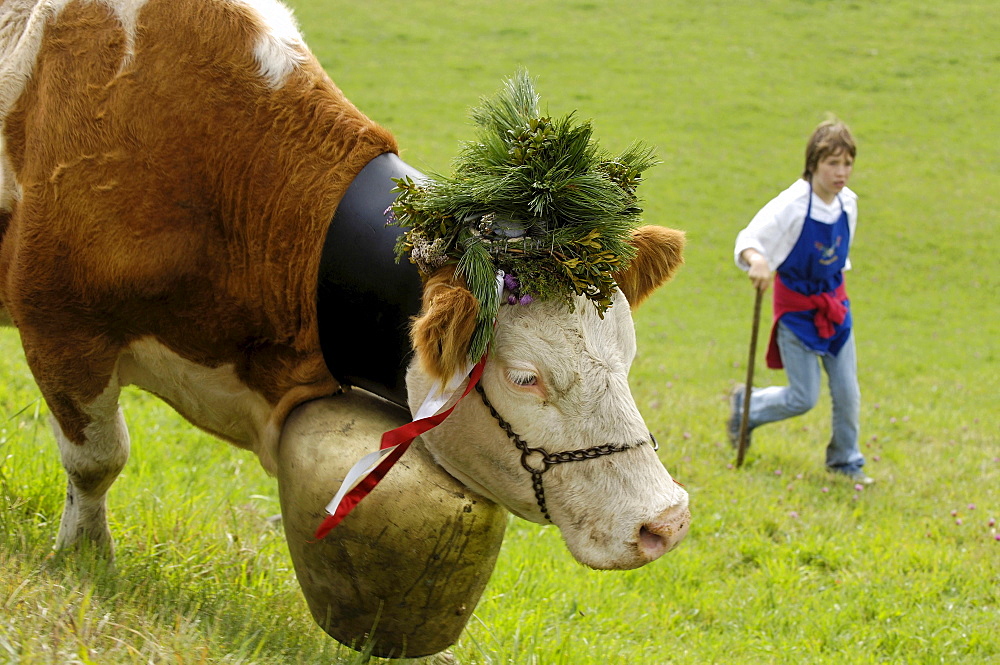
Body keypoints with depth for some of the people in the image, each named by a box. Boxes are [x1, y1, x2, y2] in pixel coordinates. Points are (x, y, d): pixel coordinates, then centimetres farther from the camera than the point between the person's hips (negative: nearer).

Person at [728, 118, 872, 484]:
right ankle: (745, 404, 25)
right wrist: (757, 261, -43)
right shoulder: (792, 205, -21)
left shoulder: (847, 202, -2)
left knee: (847, 391, 4)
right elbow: (748, 240, -22)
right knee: (803, 398, -3)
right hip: (797, 308, -5)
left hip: (833, 305, 5)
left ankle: (845, 460, 25)